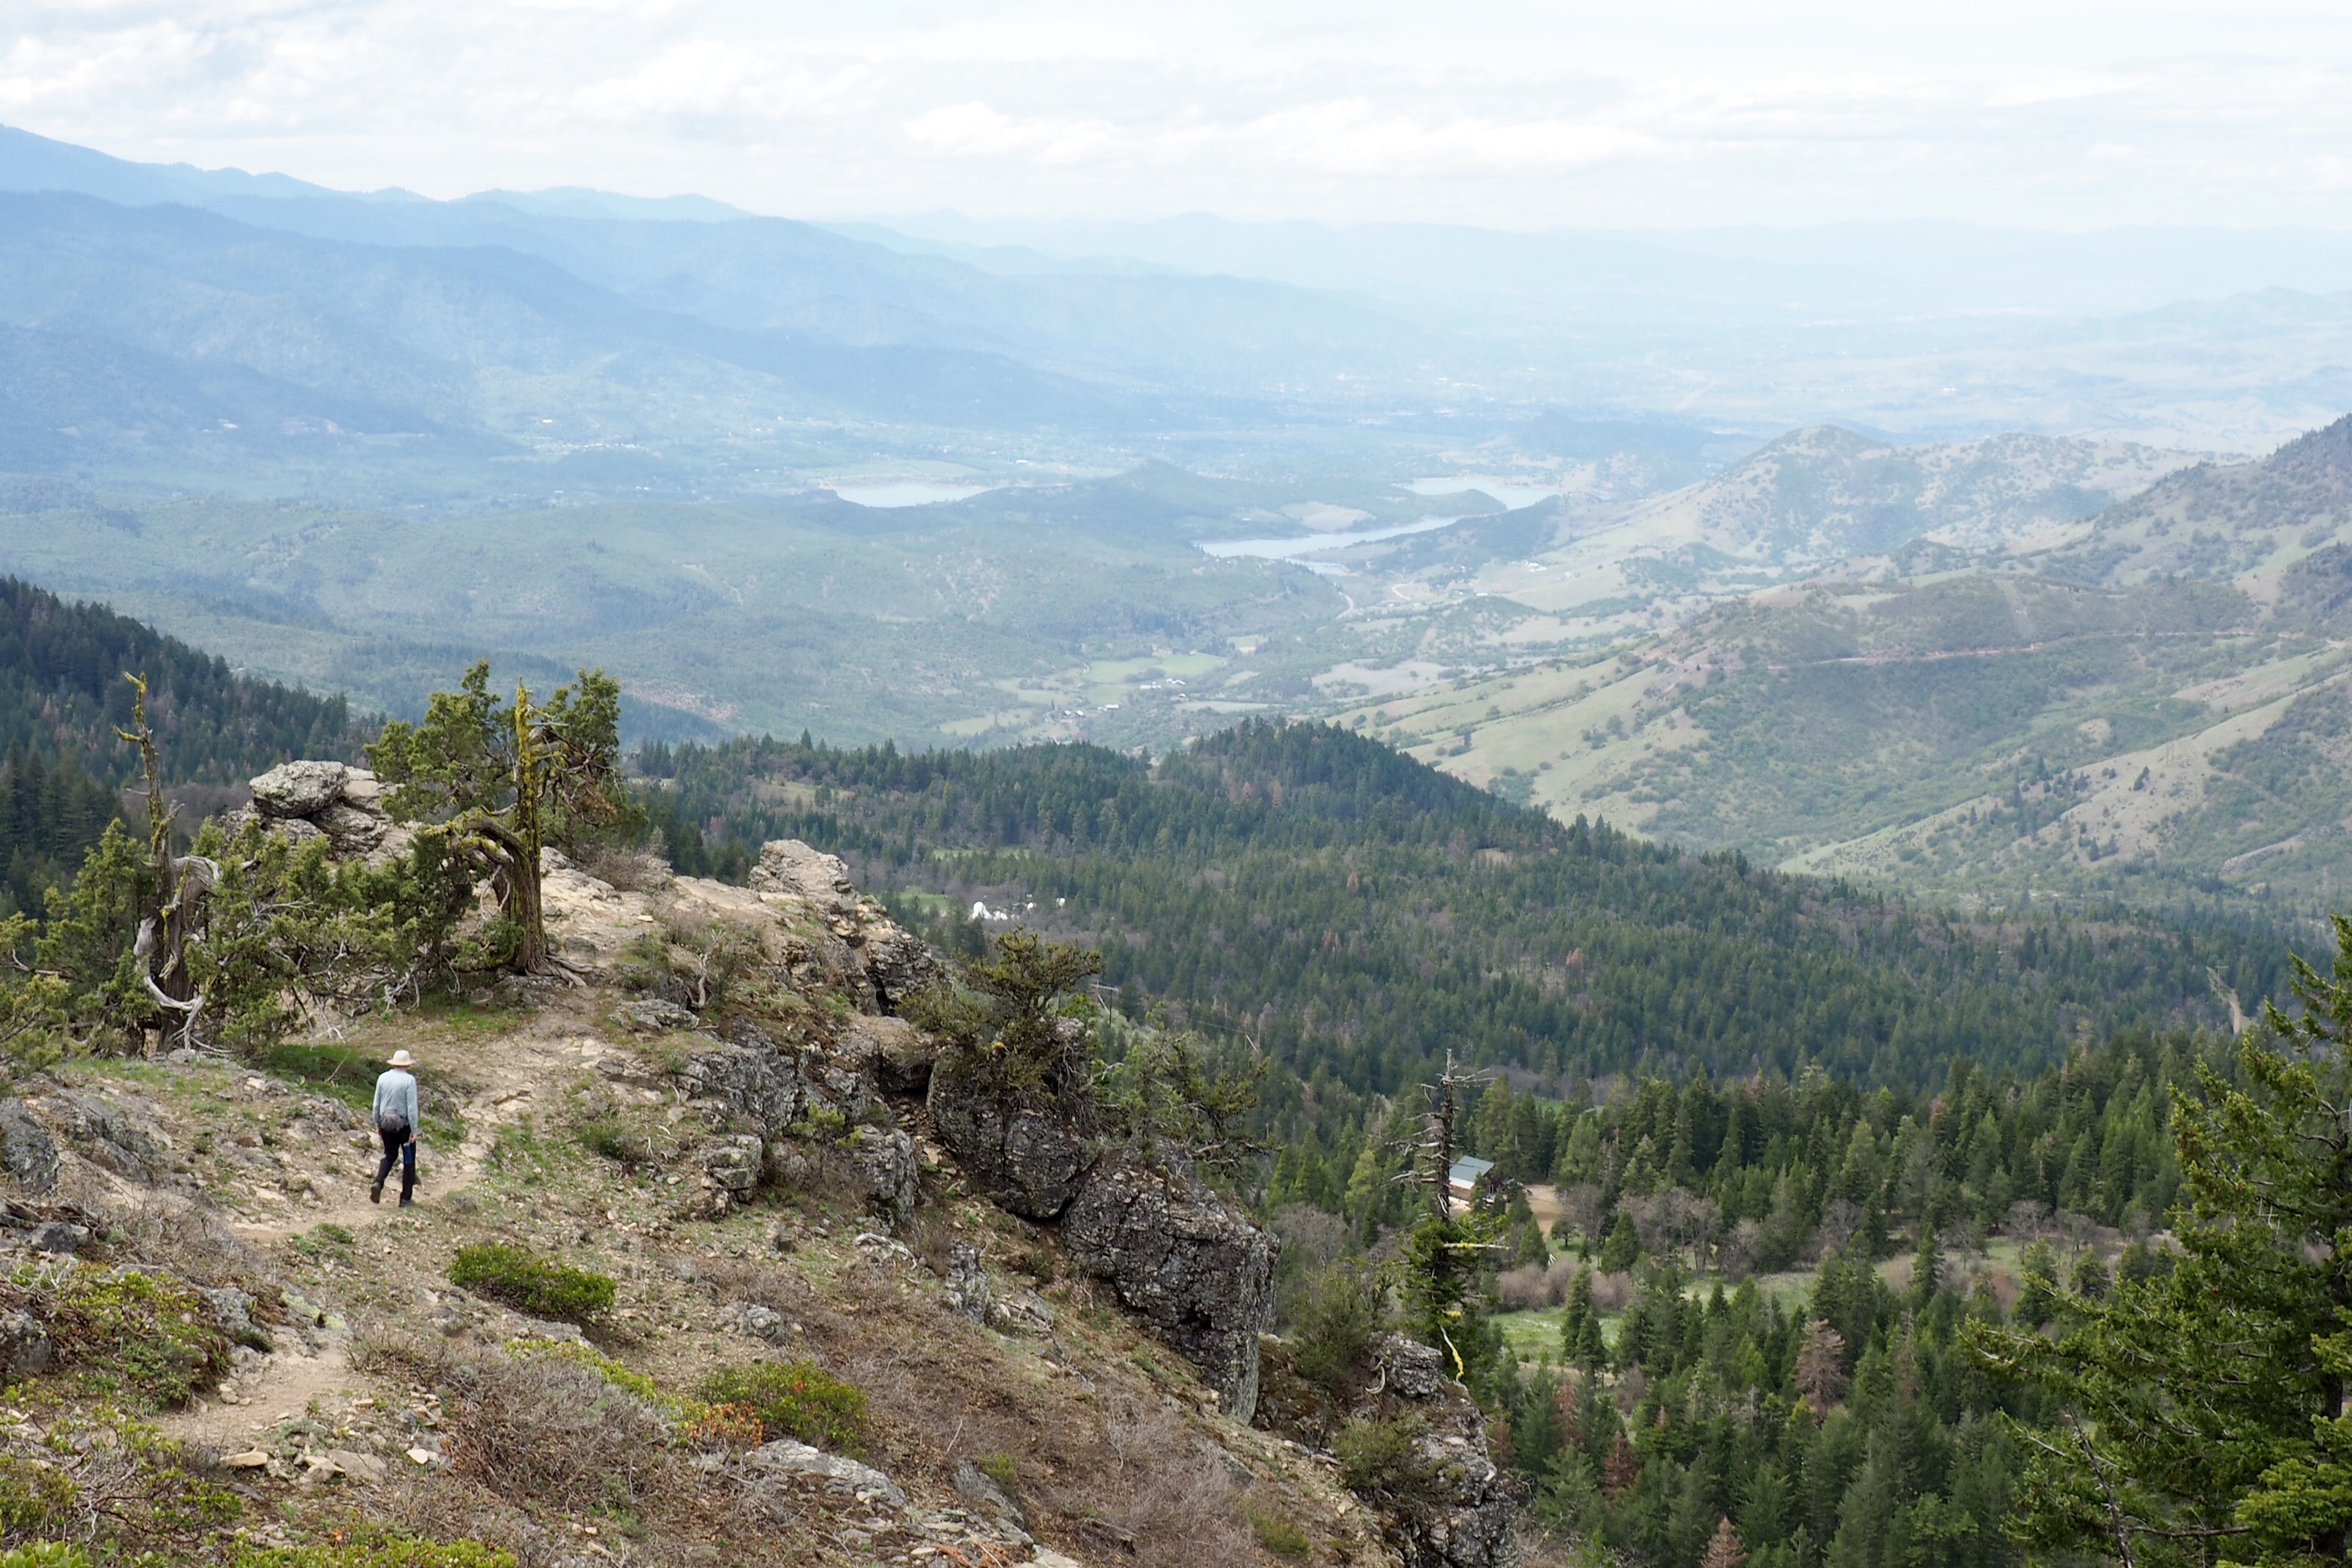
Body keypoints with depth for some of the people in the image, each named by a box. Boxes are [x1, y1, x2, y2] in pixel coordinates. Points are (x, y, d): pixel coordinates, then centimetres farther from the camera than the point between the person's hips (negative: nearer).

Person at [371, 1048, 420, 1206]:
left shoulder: (383, 1078, 0)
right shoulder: (409, 1080, -14)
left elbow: (376, 1104, 6)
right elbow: (412, 1107, -16)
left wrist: (378, 1125, 17)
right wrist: (414, 1130, -10)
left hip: (386, 1123, 4)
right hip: (404, 1125, -4)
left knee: (389, 1155, 21)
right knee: (409, 1160, 10)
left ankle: (378, 1183, -4)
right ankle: (406, 1197, 12)